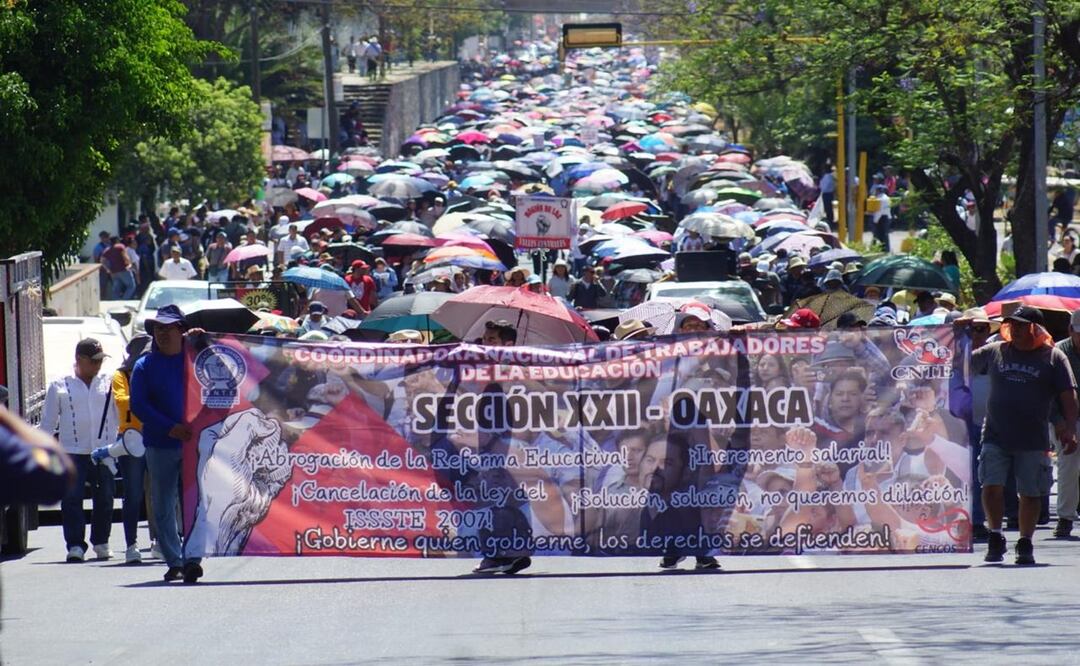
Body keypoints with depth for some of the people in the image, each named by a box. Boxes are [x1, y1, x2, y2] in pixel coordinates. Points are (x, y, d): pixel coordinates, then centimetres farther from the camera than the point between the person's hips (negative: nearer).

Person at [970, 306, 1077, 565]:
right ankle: (996, 539, 4)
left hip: (1033, 441, -1)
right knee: (991, 486, -9)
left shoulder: (1054, 357, 2)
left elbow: (1069, 397, 0)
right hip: (995, 437, 1)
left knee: (1030, 493, 3)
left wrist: (1070, 430, -10)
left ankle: (1025, 544, 16)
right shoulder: (994, 352, 8)